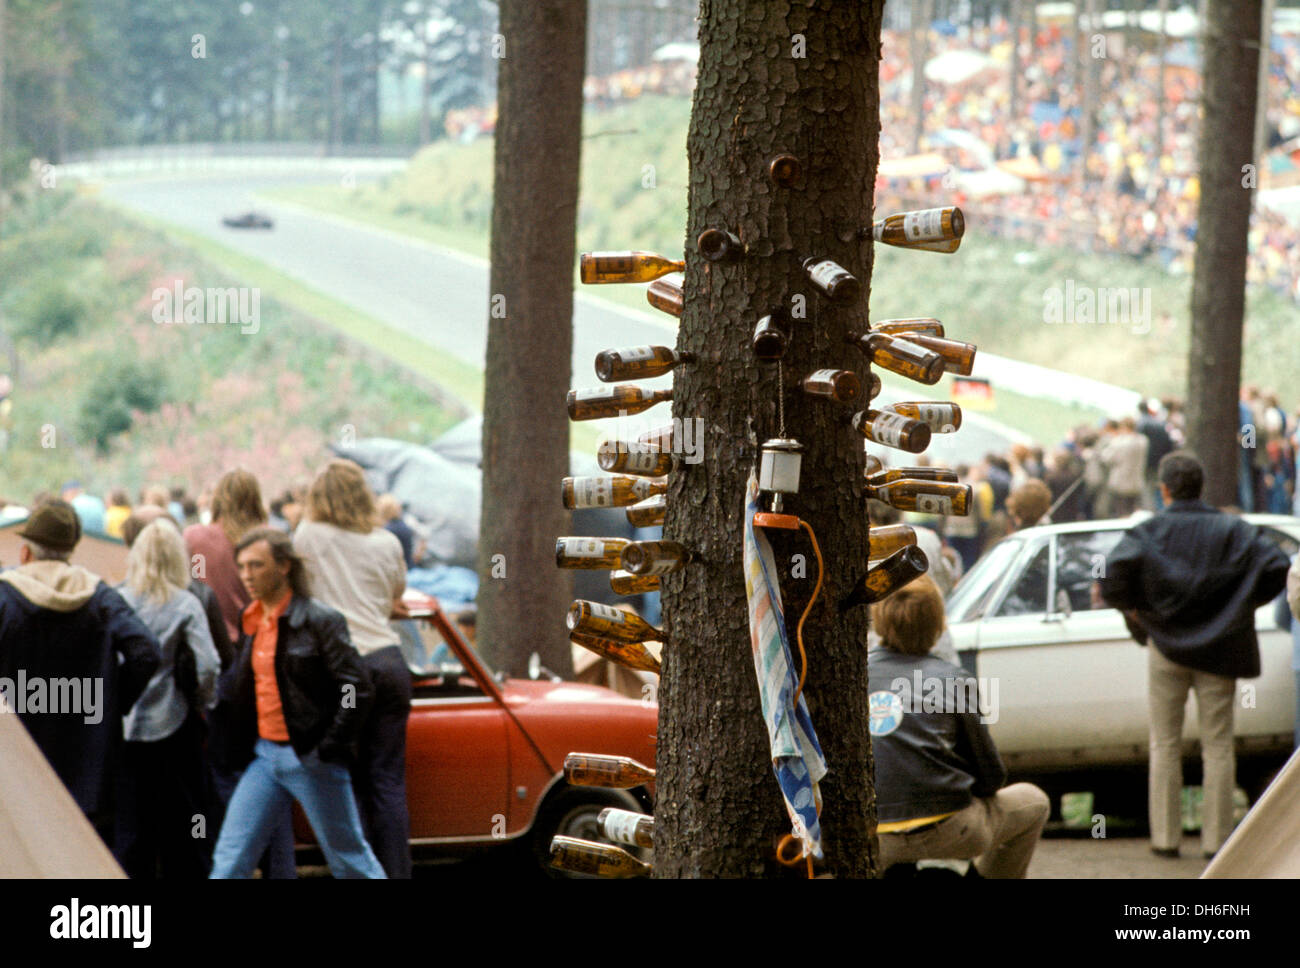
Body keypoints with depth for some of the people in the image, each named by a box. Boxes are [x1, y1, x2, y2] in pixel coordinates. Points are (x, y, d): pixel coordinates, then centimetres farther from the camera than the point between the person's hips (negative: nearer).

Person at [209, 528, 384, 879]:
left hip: (311, 759, -6)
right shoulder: (252, 623, 9)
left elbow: (357, 688, -14)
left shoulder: (319, 620, -12)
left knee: (349, 860, 6)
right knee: (229, 859, 0)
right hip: (265, 755, 6)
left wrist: (330, 748, -16)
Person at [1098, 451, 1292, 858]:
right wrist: (1246, 603, 2)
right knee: (1217, 748, 6)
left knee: (1165, 747, 9)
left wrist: (1130, 607, -4)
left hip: (1166, 648, -1)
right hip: (1217, 653, 1)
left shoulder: (1148, 532, -6)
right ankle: (1216, 838, 5)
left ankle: (1165, 837, 9)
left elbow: (1111, 574, -22)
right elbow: (1277, 565, -12)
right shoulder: (1232, 531, -1)